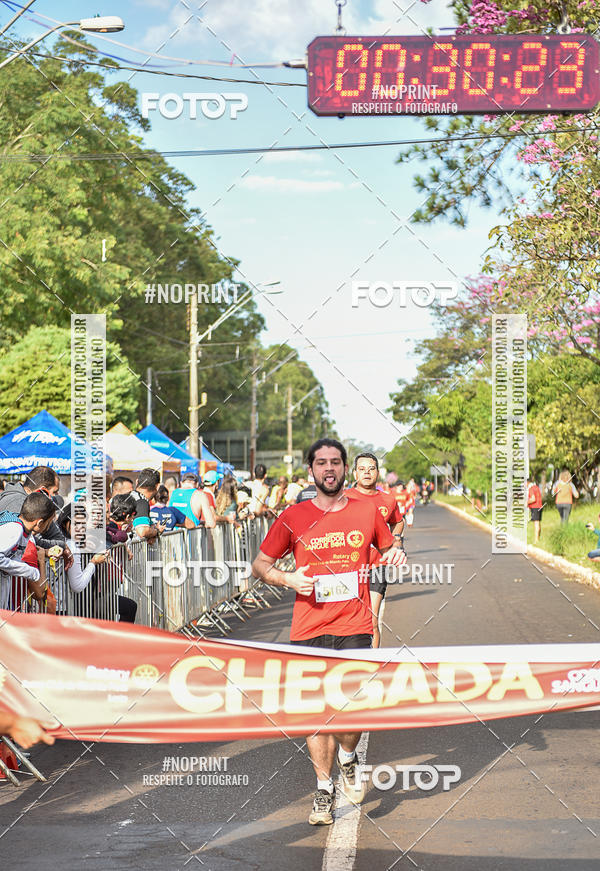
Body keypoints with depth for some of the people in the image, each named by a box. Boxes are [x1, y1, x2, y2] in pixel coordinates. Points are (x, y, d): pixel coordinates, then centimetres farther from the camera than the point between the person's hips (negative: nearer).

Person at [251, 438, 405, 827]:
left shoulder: (367, 511, 6)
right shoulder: (294, 518, 2)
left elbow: (388, 550, 22)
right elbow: (260, 565, 10)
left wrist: (395, 555, -1)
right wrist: (288, 579, -9)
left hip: (355, 627, 0)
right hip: (310, 630, 0)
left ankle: (348, 758, 23)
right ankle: (324, 789, 21)